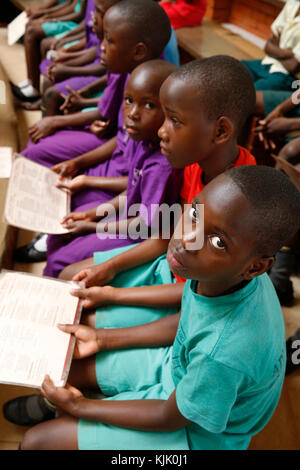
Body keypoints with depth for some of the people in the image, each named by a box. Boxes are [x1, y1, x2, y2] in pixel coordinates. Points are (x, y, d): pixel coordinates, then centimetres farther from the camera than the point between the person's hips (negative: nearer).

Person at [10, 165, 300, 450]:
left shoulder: (225, 353, -42)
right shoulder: (222, 273, -21)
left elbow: (169, 419, -22)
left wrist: (80, 406, -10)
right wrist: (102, 339, 3)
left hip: (194, 431, -6)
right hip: (179, 366, 6)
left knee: (36, 441, -4)